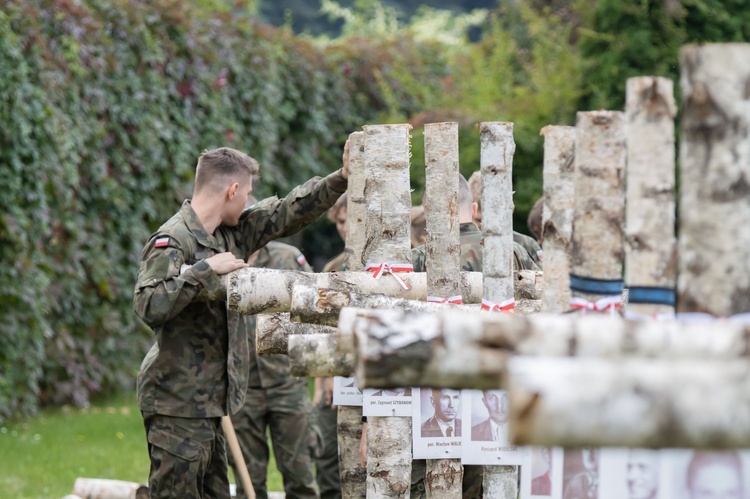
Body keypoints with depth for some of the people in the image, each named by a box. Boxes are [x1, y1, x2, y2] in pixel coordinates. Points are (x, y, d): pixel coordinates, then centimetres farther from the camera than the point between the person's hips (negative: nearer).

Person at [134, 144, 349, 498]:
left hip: (208, 402, 9)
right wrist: (206, 269, -25)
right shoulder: (172, 241, -14)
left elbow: (288, 214, 22)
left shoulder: (232, 234, 12)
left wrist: (342, 178, 16)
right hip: (176, 405, -9)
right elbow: (149, 305, -29)